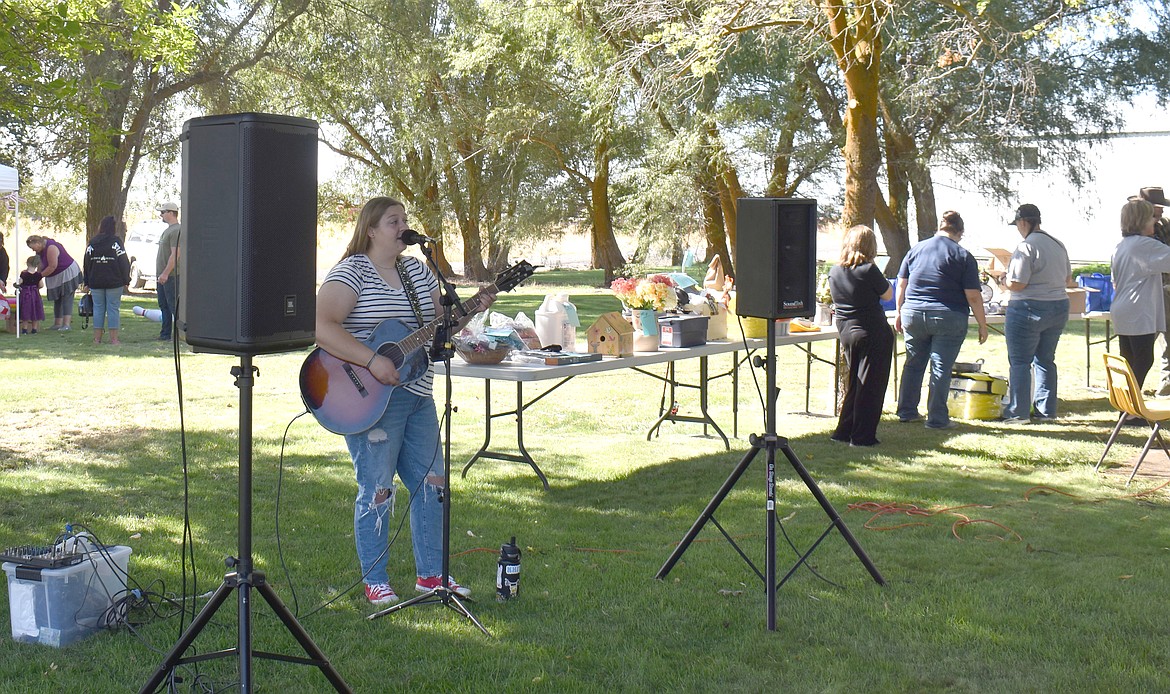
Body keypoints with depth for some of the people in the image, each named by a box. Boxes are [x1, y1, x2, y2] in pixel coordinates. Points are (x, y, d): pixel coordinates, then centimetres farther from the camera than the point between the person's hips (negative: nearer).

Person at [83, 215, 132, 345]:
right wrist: (126, 280, 2)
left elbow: (86, 263, 9)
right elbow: (124, 263, -6)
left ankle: (97, 338, 8)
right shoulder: (116, 242, -6)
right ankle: (113, 339, -1)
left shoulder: (92, 243, 5)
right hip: (114, 282, -3)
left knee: (98, 308, 8)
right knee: (113, 308, 0)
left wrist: (87, 283, 15)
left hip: (96, 283, 3)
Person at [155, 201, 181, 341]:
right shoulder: (167, 230, 19)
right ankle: (165, 334, 17)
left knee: (174, 306, -9)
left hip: (171, 276, -10)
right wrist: (158, 276, 24)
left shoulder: (176, 230, -14)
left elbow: (175, 254, -22)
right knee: (164, 306, 12)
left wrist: (165, 273, -24)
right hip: (162, 276, 10)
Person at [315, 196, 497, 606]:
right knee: (377, 489, 0)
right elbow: (322, 328, -24)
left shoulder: (417, 271, 13)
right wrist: (372, 361, -29)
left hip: (418, 395, 8)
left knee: (431, 483, 11)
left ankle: (431, 575, 23)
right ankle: (375, 581, 14)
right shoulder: (351, 273, -11)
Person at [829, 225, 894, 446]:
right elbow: (888, 295, -4)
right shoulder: (868, 270, -16)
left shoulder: (834, 272, 2)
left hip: (846, 333, 6)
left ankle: (844, 432, 20)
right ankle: (862, 436, 3)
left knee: (854, 383, 18)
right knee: (870, 385, 1)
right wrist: (882, 279, 10)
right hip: (873, 334, -6)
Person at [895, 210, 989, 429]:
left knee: (913, 364, 16)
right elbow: (973, 296, -6)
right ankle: (937, 418, 5)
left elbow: (901, 285, 11)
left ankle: (907, 411, 22)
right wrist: (982, 325, 1)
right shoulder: (963, 256, -4)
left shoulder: (916, 249, 7)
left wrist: (900, 313, 21)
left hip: (913, 315, 4)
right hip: (948, 320, -4)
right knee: (941, 368, 2)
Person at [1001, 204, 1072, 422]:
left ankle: (1018, 412, 4)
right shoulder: (1058, 245, 10)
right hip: (1059, 308, 8)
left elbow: (1017, 284, -19)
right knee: (1046, 359, 15)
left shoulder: (1026, 246, -15)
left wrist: (1004, 280, 1)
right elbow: (1068, 280, 17)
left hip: (1029, 309, -8)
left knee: (1020, 362, 1)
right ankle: (1046, 410, 18)